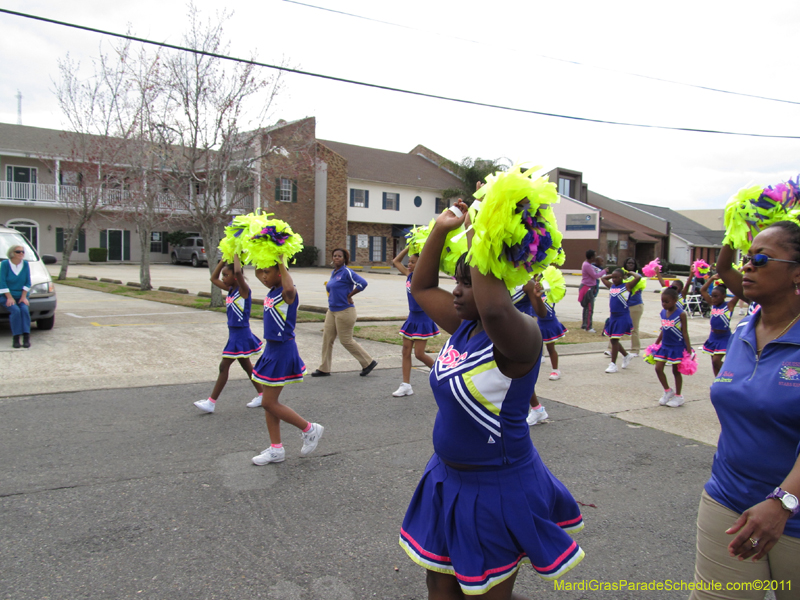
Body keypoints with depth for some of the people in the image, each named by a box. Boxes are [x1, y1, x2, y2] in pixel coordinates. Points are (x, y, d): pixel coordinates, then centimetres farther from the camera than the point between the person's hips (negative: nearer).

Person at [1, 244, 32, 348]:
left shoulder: (25, 264, 5)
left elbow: (28, 282, 5)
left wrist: (24, 297, -5)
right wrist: (9, 297, -13)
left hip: (21, 296, 2)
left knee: (25, 309, -26)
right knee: (15, 310, -28)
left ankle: (26, 338, -29)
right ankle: (16, 338, -25)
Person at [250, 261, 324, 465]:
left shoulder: (287, 293, -17)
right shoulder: (272, 291, 9)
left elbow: (289, 288, -43)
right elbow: (257, 273, 26)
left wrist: (281, 263, -31)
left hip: (283, 350, -10)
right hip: (272, 348, 10)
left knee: (269, 403, -4)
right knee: (269, 402, 13)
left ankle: (309, 429, 12)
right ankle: (276, 449, 23)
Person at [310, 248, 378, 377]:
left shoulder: (347, 272, -14)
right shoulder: (333, 273, 12)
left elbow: (362, 283, -25)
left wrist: (349, 295, -17)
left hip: (344, 311, -9)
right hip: (332, 311, 9)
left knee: (346, 340, -2)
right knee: (327, 338, 7)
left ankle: (368, 363, 13)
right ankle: (324, 369, 16)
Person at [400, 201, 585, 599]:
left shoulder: (519, 337, -24)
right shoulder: (464, 326, 0)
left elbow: (496, 309, -48)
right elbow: (421, 287, 11)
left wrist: (480, 237, -36)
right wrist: (442, 227, 1)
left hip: (495, 489, -8)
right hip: (449, 478, 8)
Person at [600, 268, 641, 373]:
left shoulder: (626, 286, -5)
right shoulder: (611, 286, 12)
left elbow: (638, 277, -16)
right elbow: (603, 278, 29)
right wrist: (612, 275, 21)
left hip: (622, 317, -7)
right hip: (613, 316, 7)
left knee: (614, 340, -7)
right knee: (613, 340, 14)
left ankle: (613, 364, 1)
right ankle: (626, 356, 35)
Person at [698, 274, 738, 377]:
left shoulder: (729, 305, -9)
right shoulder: (712, 304, 4)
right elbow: (702, 290, 7)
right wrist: (712, 278, 1)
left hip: (724, 338, -6)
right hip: (713, 337, 6)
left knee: (716, 361, -13)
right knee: (714, 362, 11)